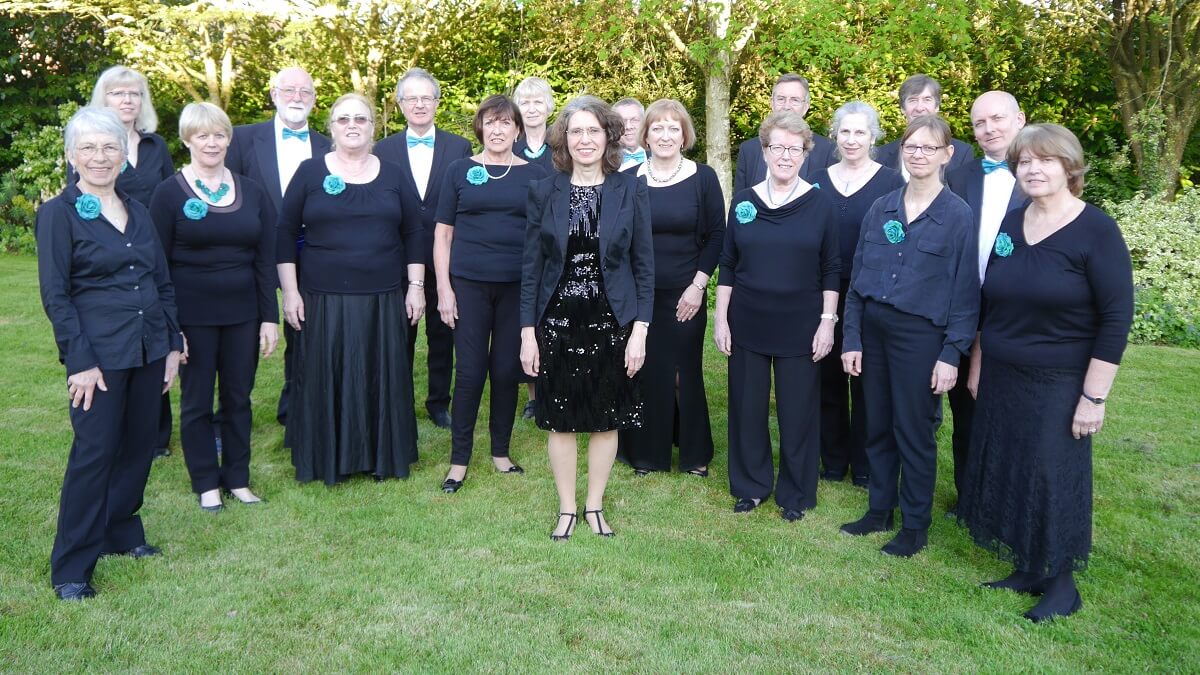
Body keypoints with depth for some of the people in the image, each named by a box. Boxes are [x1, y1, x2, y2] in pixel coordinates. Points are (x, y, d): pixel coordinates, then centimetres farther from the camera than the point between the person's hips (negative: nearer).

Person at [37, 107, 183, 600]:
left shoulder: (137, 210, 11)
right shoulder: (57, 213, -5)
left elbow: (163, 283, 14)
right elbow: (54, 295, -9)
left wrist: (173, 344, 9)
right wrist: (80, 361, -14)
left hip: (149, 350, 6)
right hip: (100, 353, -5)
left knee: (139, 446, 12)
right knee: (94, 453, -2)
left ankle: (122, 532, 31)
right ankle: (70, 569, 10)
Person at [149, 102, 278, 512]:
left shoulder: (251, 192, 5)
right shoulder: (169, 193, -4)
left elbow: (265, 260, 5)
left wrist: (270, 317, 0)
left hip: (243, 314, 3)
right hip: (192, 315, -2)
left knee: (238, 398, 11)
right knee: (196, 401, 8)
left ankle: (238, 479, 25)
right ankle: (206, 484, 22)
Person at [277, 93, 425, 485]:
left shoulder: (393, 175, 7)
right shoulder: (310, 172, 1)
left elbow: (412, 234, 9)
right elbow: (286, 233, 1)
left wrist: (416, 286, 3)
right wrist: (290, 291, -4)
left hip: (383, 299, 2)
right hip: (324, 300, -1)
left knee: (383, 377, 7)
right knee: (325, 379, 4)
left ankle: (382, 456, 22)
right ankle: (327, 459, 19)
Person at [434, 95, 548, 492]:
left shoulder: (534, 175, 7)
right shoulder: (460, 170, 5)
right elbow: (443, 234, 5)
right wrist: (444, 288, -2)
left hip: (518, 286, 1)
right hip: (469, 284, -1)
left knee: (506, 370, 7)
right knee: (469, 371, 0)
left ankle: (501, 451, 23)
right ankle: (459, 459, 12)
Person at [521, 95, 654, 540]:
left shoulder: (631, 191, 0)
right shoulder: (544, 192, 1)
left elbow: (643, 264, 0)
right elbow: (531, 266, 3)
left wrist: (640, 330, -6)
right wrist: (528, 332, -2)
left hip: (611, 323, 0)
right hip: (557, 323, 1)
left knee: (606, 419, 9)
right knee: (561, 420, 8)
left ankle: (595, 507, 26)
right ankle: (566, 509, 23)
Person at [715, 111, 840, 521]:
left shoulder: (819, 204, -3)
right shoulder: (743, 202, 2)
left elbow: (831, 270, 0)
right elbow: (728, 265, 5)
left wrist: (828, 321, -7)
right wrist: (721, 318, 1)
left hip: (800, 327, -2)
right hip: (747, 325, 2)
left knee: (798, 410, 6)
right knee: (747, 406, 10)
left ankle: (795, 493, 24)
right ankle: (751, 485, 28)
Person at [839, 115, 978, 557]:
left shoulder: (958, 215, -6)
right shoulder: (880, 209, 5)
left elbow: (965, 291, -7)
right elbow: (857, 278, 7)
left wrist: (951, 354, -11)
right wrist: (851, 338, 3)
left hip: (920, 335, -4)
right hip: (874, 329, 4)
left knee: (914, 433, 5)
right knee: (877, 426, 13)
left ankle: (915, 527, 21)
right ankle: (880, 510, 30)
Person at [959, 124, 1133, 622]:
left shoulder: (1097, 231, -12)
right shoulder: (1007, 225, 4)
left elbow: (1117, 318, -14)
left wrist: (1094, 397, -16)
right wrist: (977, 367, 12)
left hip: (1059, 385, -5)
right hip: (1001, 380, 6)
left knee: (1055, 480, 3)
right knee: (1007, 474, 12)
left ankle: (1062, 584, 23)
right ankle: (1026, 571, 29)